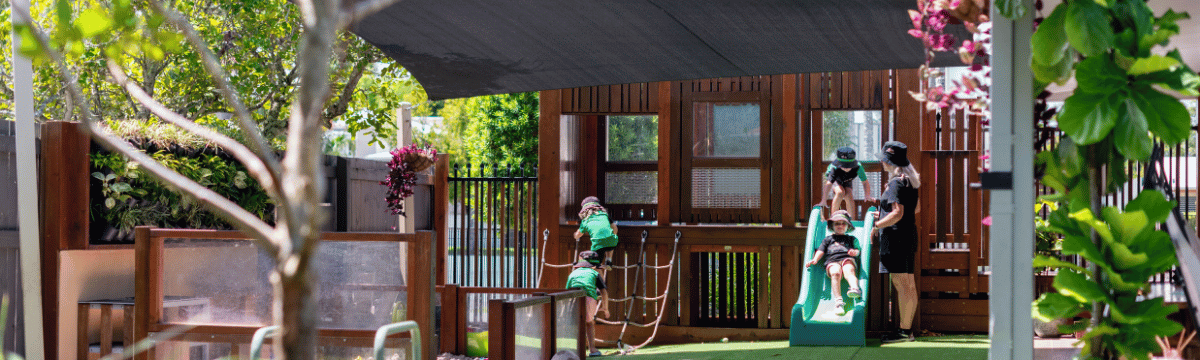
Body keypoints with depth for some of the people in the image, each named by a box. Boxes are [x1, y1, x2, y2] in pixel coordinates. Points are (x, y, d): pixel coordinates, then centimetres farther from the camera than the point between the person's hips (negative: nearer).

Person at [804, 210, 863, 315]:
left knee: (849, 271, -37)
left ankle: (855, 288, -67)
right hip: (832, 261, 0)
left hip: (848, 259, 0)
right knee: (835, 273, -36)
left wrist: (855, 252, -8)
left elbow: (858, 250, 19)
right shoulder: (828, 239, 33)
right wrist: (815, 260, -1)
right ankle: (838, 301, -47)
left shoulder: (851, 239, 34)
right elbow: (821, 251, 20)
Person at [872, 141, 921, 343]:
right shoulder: (910, 181, 14)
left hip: (896, 236, -10)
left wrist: (877, 225, -12)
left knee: (901, 284, -9)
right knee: (908, 285, 11)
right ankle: (907, 329, 16)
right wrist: (885, 215, 27)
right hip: (908, 235, 10)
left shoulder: (896, 183, -15)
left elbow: (897, 214, -22)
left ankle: (904, 331, -8)